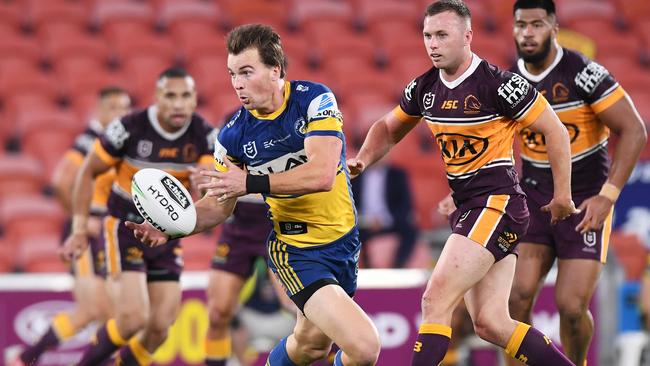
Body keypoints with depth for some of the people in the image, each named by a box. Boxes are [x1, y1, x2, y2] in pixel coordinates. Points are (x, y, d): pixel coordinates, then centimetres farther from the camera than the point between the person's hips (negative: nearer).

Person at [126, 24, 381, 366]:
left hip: (343, 240, 2)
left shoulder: (314, 99, -14)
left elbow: (322, 174, -26)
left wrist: (252, 182, -29)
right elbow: (220, 204, 3)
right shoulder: (233, 135, -9)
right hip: (295, 249, -2)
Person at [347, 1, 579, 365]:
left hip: (498, 202, -8)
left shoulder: (498, 84, -14)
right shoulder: (424, 88, 8)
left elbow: (556, 131, -8)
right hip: (468, 207, 8)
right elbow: (389, 129, 24)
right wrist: (363, 160, 5)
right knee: (491, 324, 5)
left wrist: (562, 195, -5)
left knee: (435, 302, -16)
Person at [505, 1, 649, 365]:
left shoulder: (584, 74, -15)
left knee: (572, 306, -8)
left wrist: (608, 196, -18)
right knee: (519, 297, -11)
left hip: (586, 201, -4)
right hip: (534, 198, 4)